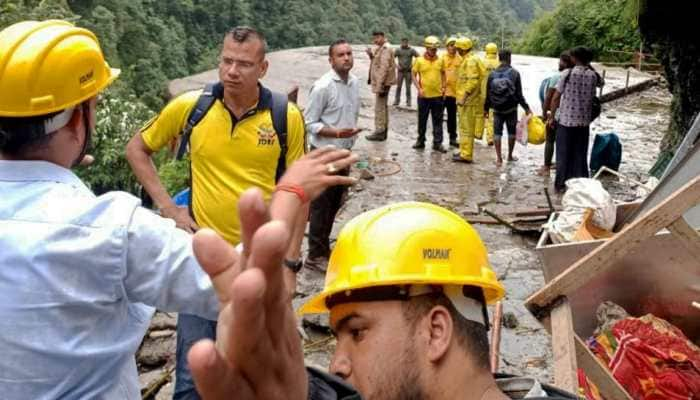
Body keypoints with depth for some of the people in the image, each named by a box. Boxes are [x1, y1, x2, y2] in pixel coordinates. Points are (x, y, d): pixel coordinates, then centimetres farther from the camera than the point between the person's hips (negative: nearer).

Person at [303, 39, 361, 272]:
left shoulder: (354, 82, 5)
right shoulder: (323, 87, -17)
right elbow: (309, 123, -16)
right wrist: (337, 133, -27)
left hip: (344, 152, 7)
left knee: (335, 203, 16)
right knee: (321, 205, 1)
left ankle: (324, 247, 31)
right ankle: (315, 255, 12)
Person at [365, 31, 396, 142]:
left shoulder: (385, 49, -15)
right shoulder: (380, 48, 16)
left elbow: (384, 68, -21)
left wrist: (380, 85, -24)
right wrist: (371, 55, 0)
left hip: (382, 82, -10)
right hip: (380, 82, 10)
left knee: (379, 107, -7)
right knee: (383, 106, 15)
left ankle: (379, 132, -3)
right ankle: (383, 131, 24)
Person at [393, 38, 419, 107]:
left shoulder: (411, 50, 0)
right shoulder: (398, 50, 2)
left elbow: (418, 57, 2)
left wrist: (413, 65, -6)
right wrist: (396, 66, -4)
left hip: (408, 71, -1)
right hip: (400, 71, 1)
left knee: (408, 87, 1)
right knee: (398, 86, 0)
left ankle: (408, 101, 7)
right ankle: (396, 101, 6)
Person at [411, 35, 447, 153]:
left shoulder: (440, 61, 4)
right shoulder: (419, 60, -3)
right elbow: (414, 75, 0)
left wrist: (443, 87, 4)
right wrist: (419, 89, -10)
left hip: (437, 95, 2)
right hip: (424, 95, -2)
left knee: (438, 121, 4)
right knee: (422, 120, 9)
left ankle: (437, 143, 10)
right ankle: (420, 141, 22)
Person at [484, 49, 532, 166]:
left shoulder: (492, 74, -3)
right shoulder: (514, 73, -10)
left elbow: (488, 93, 1)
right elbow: (519, 94, -10)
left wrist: (486, 108, 12)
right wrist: (526, 108, -1)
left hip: (497, 109, 1)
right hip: (511, 108, -1)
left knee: (497, 132, 7)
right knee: (512, 132, 14)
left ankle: (499, 158, 4)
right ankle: (510, 156, 23)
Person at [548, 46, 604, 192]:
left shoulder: (567, 74, -10)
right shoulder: (593, 75, -1)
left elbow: (556, 97, -8)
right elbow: (602, 83, 25)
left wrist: (551, 117, 1)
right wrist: (590, 67, 20)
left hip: (566, 120, -2)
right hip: (584, 121, 3)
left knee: (564, 154, 8)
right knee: (580, 154, 12)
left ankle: (561, 184, 12)